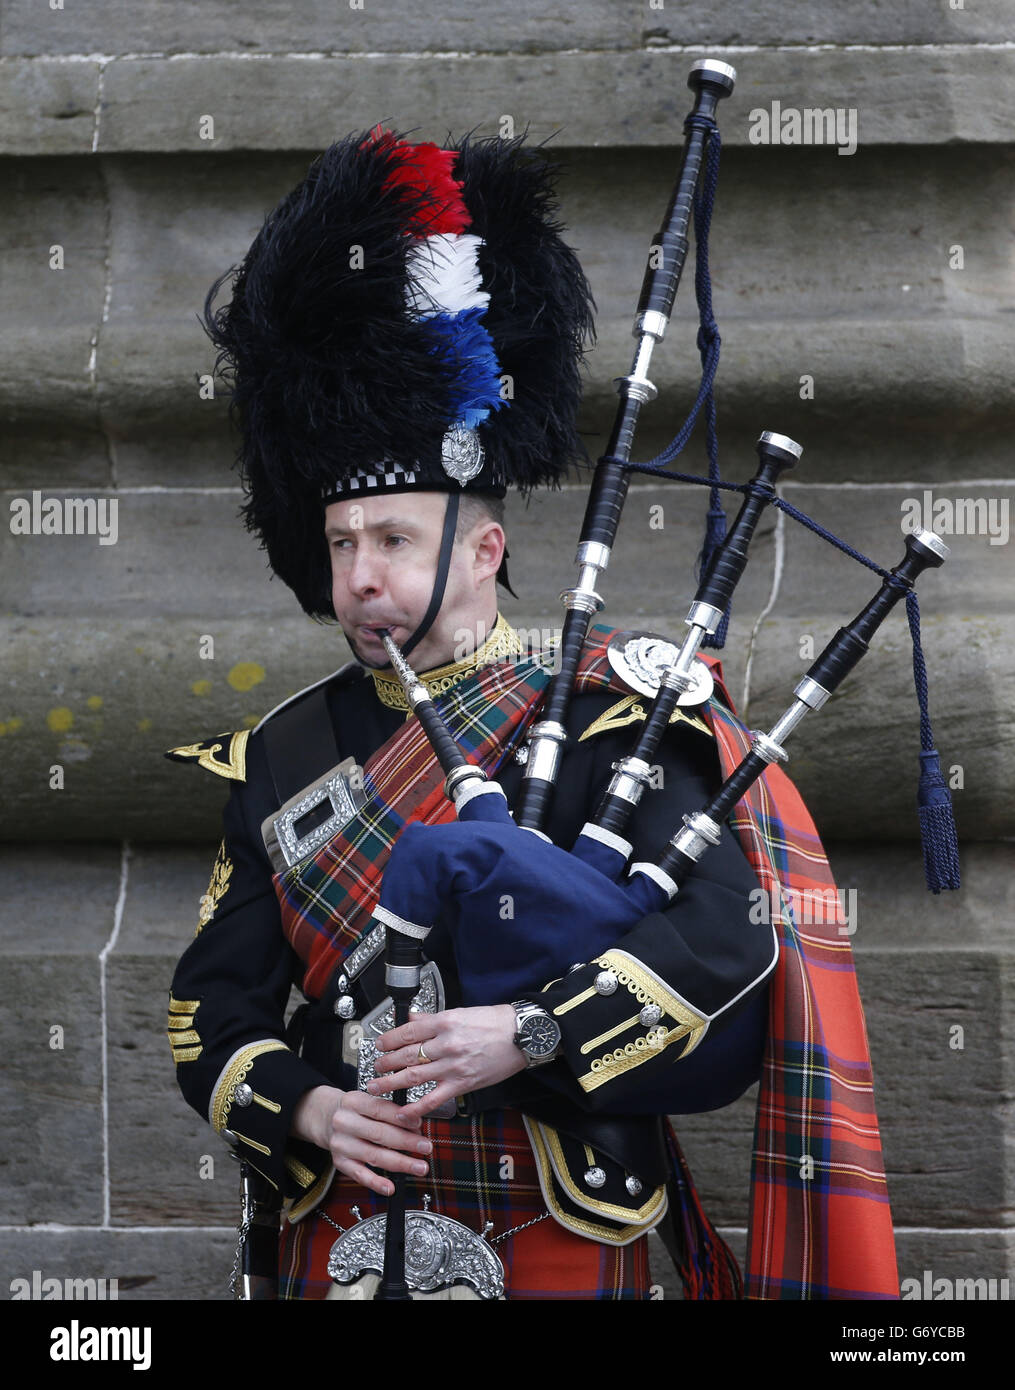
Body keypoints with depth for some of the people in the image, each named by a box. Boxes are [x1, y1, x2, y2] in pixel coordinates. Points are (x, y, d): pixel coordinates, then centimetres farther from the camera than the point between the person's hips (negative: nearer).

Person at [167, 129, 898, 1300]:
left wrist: (530, 1030, -27)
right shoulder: (280, 758, 7)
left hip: (560, 1244, -3)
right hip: (342, 1235, 4)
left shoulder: (599, 724, -6)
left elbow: (731, 927, -18)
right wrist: (309, 1108, -12)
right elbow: (211, 1007, 8)